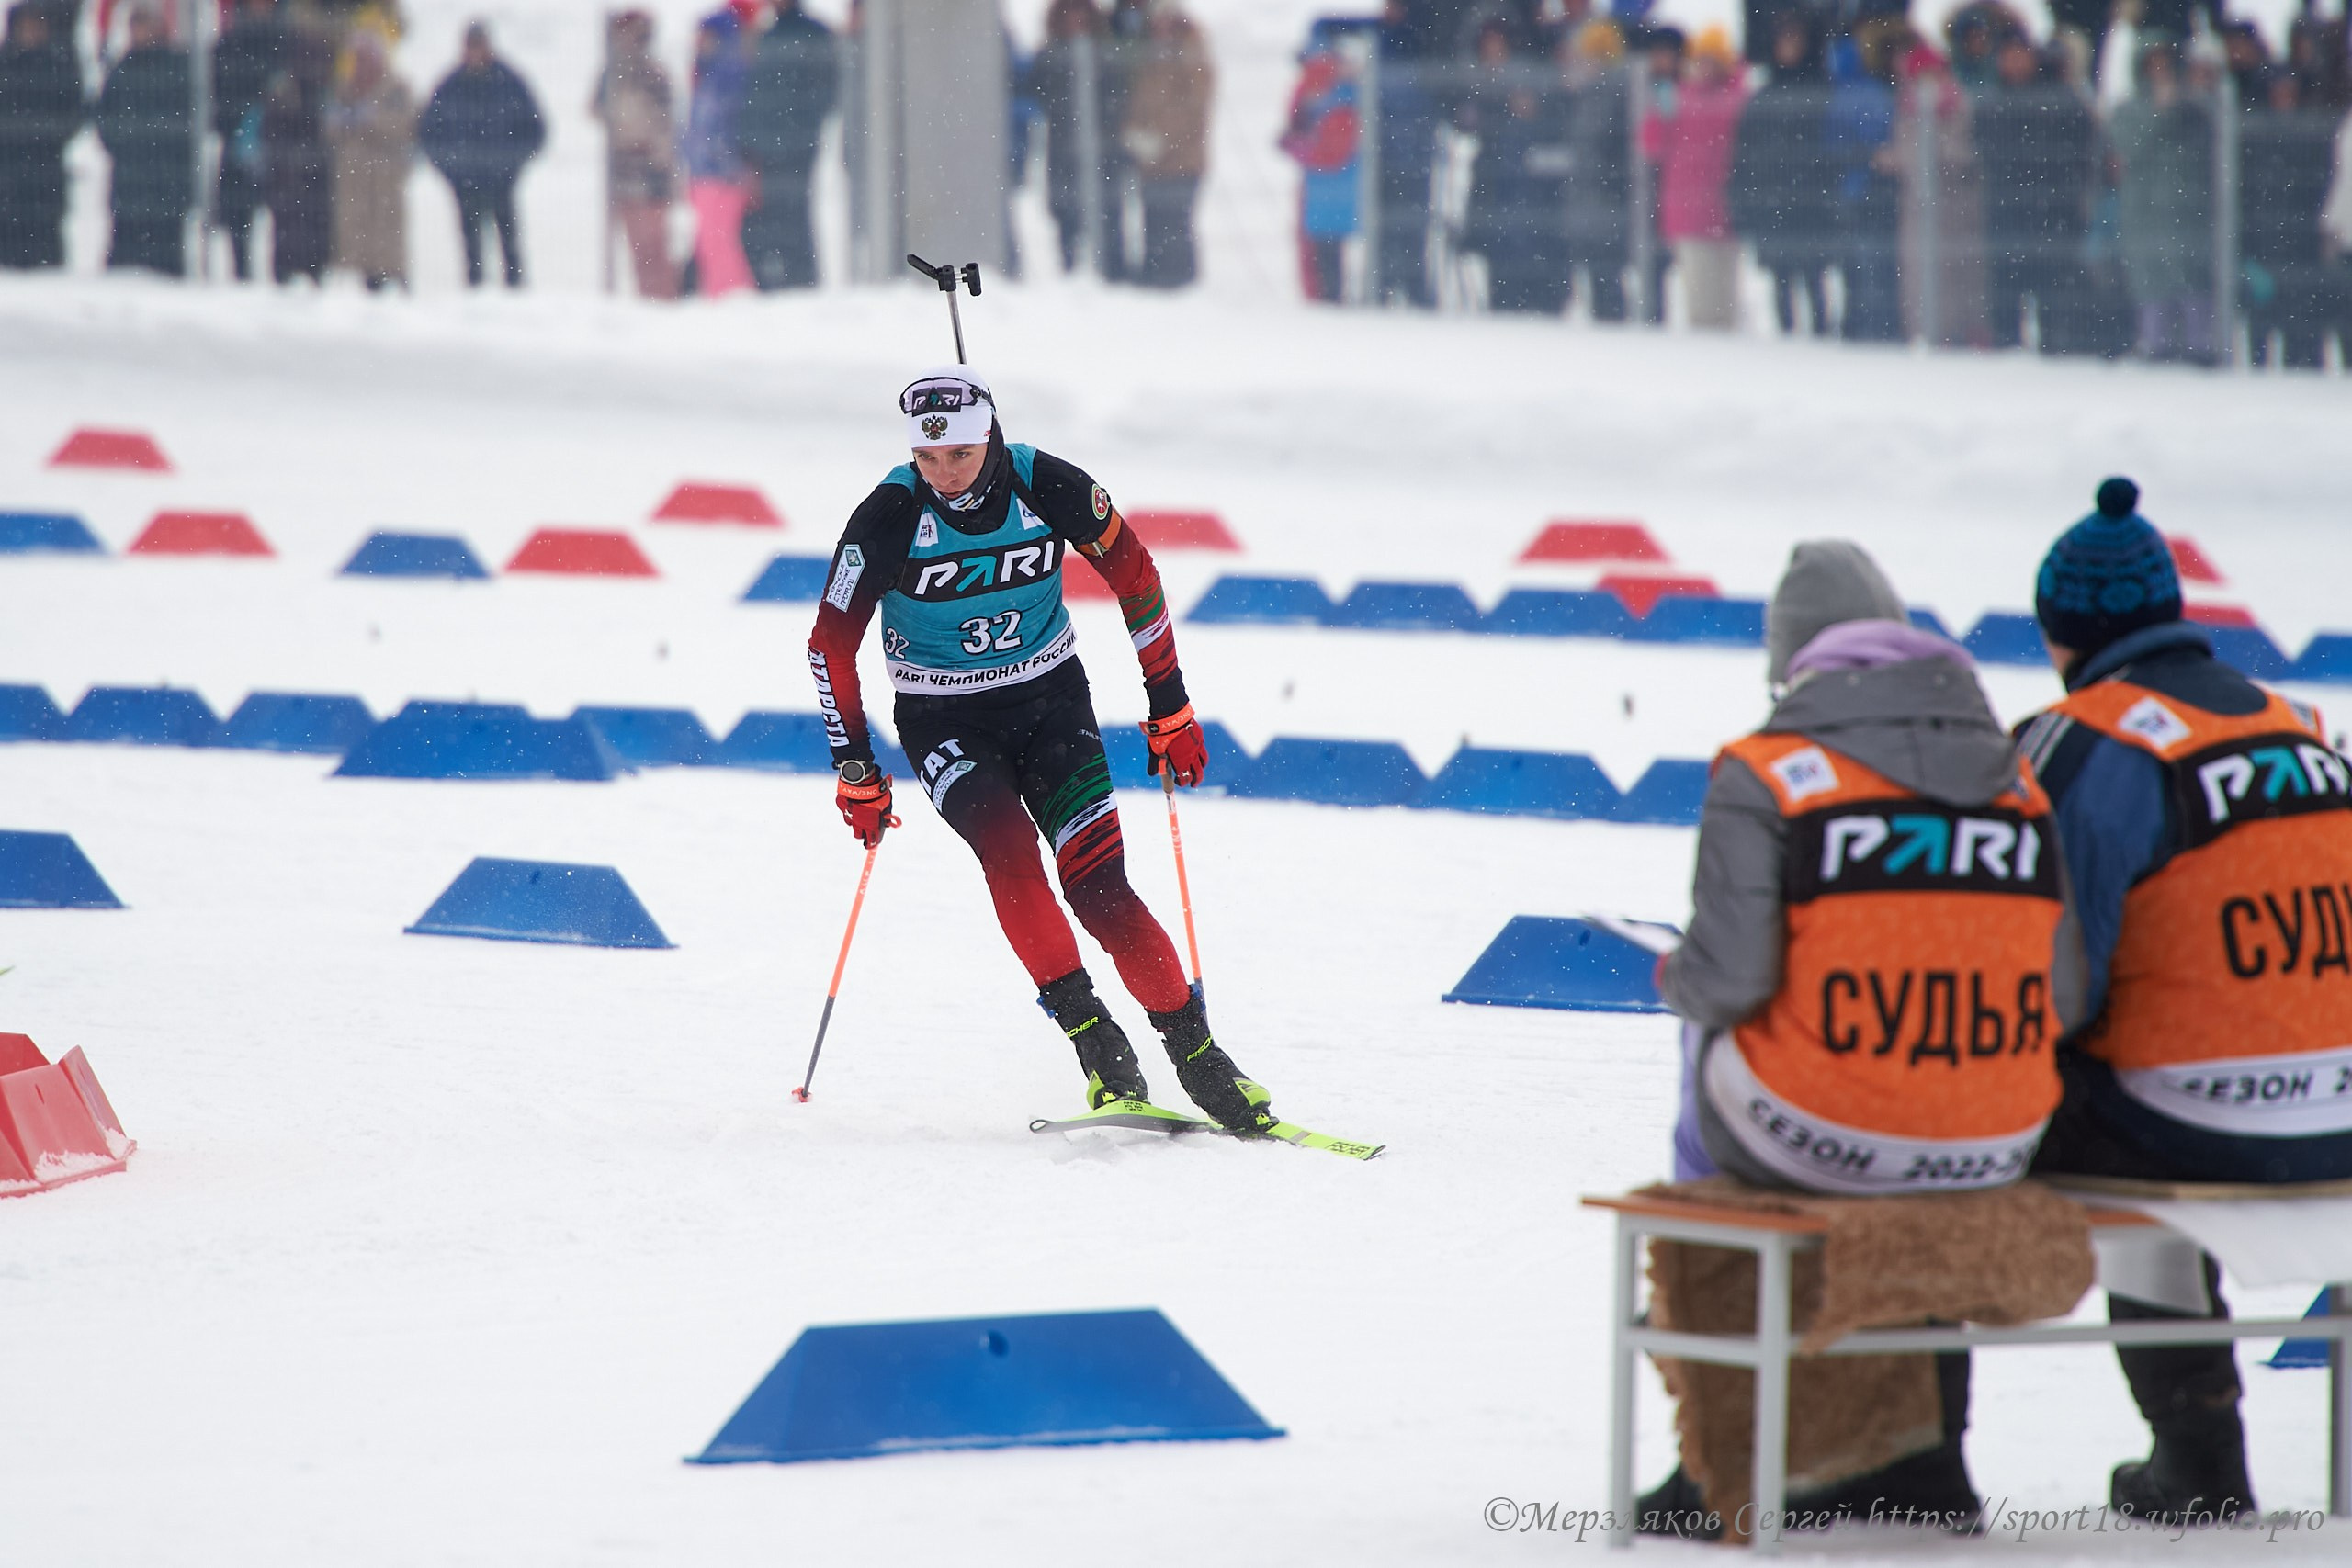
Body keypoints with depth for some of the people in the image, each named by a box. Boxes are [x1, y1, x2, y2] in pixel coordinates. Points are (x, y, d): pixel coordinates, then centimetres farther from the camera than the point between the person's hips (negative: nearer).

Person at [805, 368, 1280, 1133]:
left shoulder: (1048, 489, -15)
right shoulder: (889, 518, -18)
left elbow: (1134, 576, 0)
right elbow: (832, 642, -8)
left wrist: (1170, 707, 3)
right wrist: (855, 770, -8)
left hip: (1048, 699, 1)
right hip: (942, 721, -1)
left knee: (1097, 884, -13)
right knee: (1008, 849, -28)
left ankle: (1198, 1058, -5)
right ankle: (1093, 1038, -21)